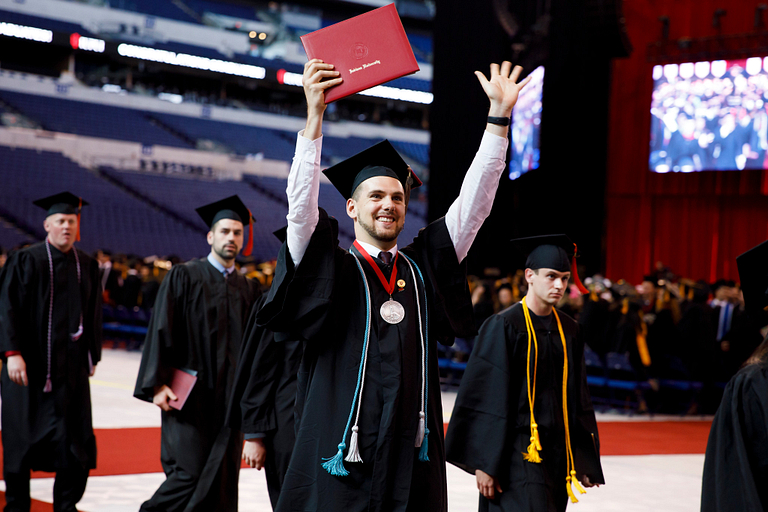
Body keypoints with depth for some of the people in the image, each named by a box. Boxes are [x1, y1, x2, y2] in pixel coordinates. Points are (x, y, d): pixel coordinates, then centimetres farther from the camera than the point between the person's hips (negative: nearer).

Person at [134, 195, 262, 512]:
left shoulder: (248, 290, 13)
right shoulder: (184, 277, 0)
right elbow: (161, 331, -4)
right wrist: (157, 384, -12)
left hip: (229, 399, 4)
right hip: (190, 395, -4)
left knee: (221, 479, 2)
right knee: (190, 473, -10)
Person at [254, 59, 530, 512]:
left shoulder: (423, 267, 12)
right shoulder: (331, 270, 2)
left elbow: (474, 202, 9)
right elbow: (301, 204, -12)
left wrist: (499, 116, 2)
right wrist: (314, 115, -20)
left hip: (414, 457, 4)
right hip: (342, 453, -3)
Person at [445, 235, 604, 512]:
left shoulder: (568, 330, 10)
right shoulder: (503, 326, -8)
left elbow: (578, 398, 15)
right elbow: (485, 395, -10)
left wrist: (585, 458, 11)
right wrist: (484, 463, -14)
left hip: (557, 448, 6)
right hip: (518, 450, -6)